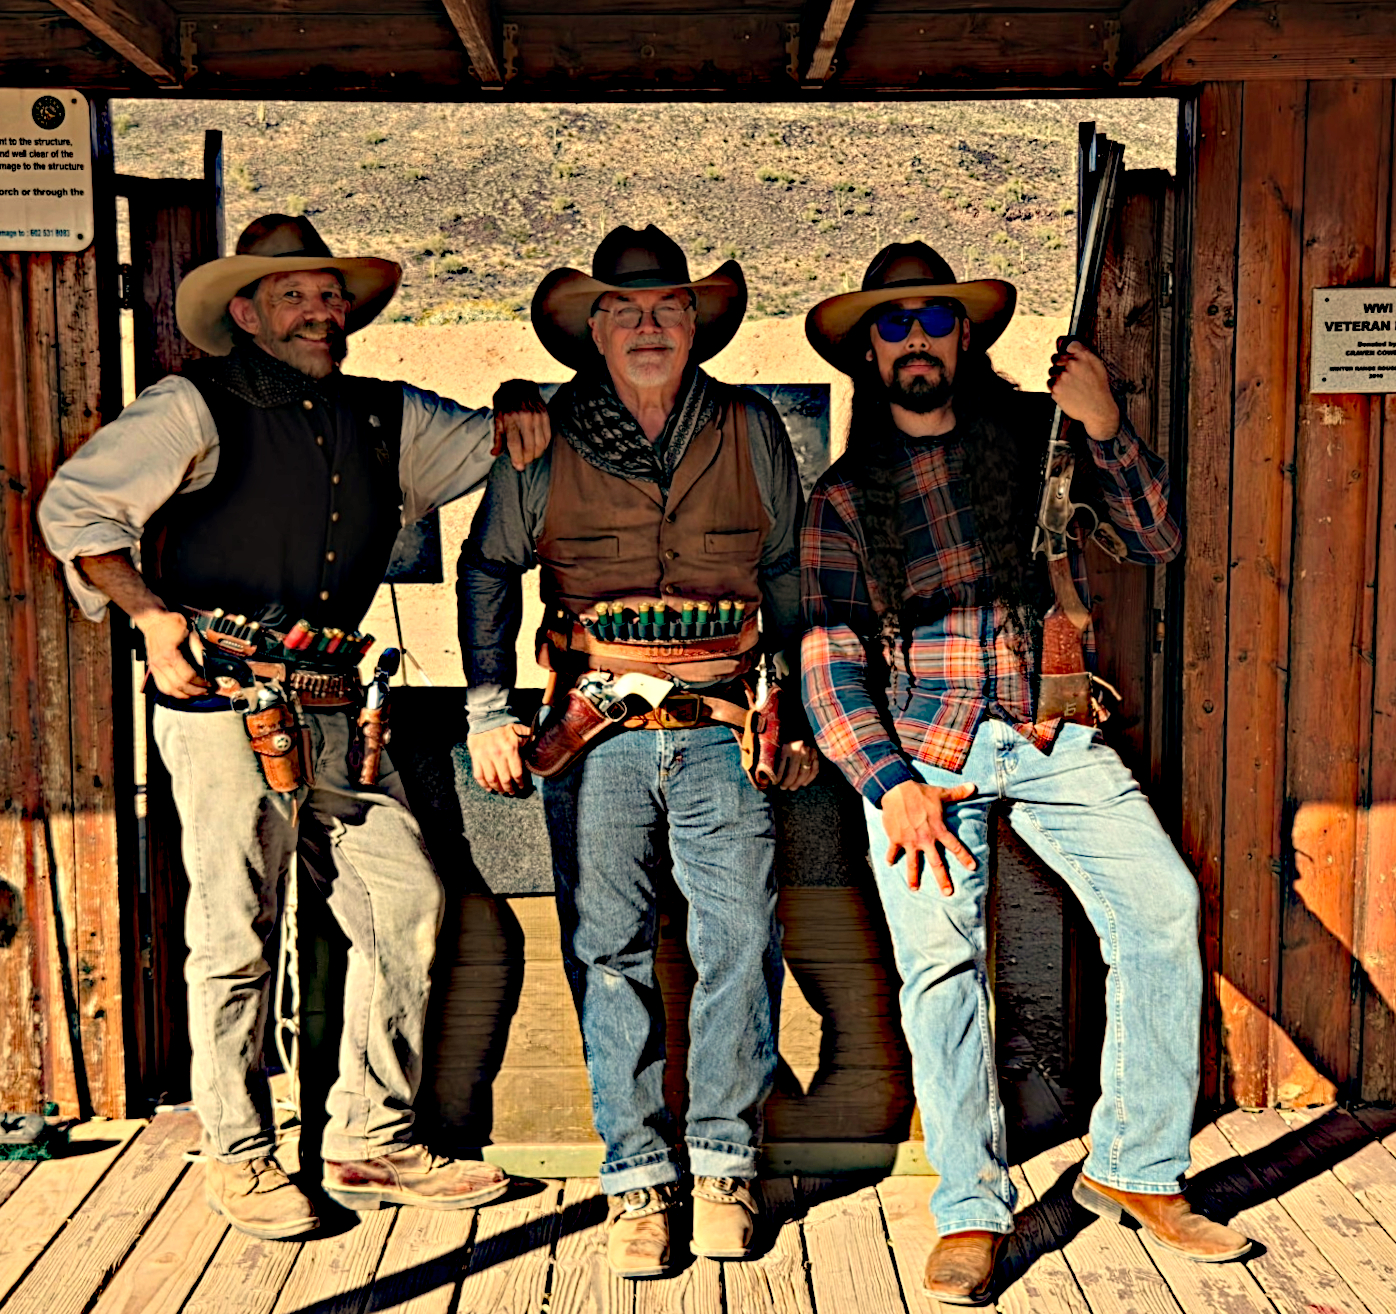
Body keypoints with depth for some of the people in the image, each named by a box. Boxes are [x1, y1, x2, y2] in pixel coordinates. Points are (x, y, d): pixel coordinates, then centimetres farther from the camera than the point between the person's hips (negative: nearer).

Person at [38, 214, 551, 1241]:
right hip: (224, 705, -5)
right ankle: (241, 1158, 17)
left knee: (407, 901, 1)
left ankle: (371, 1144, 15)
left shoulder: (386, 419, 16)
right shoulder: (196, 409, 1)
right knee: (237, 934, 0)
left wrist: (519, 417, 5)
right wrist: (148, 608, -10)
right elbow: (74, 508, 2)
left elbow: (485, 444, 29)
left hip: (335, 712, 6)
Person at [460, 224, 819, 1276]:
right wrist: (489, 713, 7)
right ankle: (637, 1177, 14)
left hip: (723, 729, 1)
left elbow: (790, 579, 16)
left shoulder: (751, 432, 8)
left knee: (743, 942, -3)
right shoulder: (543, 442, 5)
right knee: (608, 952, 2)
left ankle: (724, 1163, 14)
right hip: (596, 731, 0)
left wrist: (801, 716, 14)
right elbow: (486, 573, 14)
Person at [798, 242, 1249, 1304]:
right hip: (917, 742, 0)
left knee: (1163, 906, -13)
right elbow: (828, 655, 3)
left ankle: (1135, 1170, 4)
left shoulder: (1036, 433, 12)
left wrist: (1107, 430, -6)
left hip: (1053, 735, 1)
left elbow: (1158, 542, 9)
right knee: (939, 956, -11)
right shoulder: (845, 493, 11)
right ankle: (972, 1209, 6)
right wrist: (889, 782, -10)